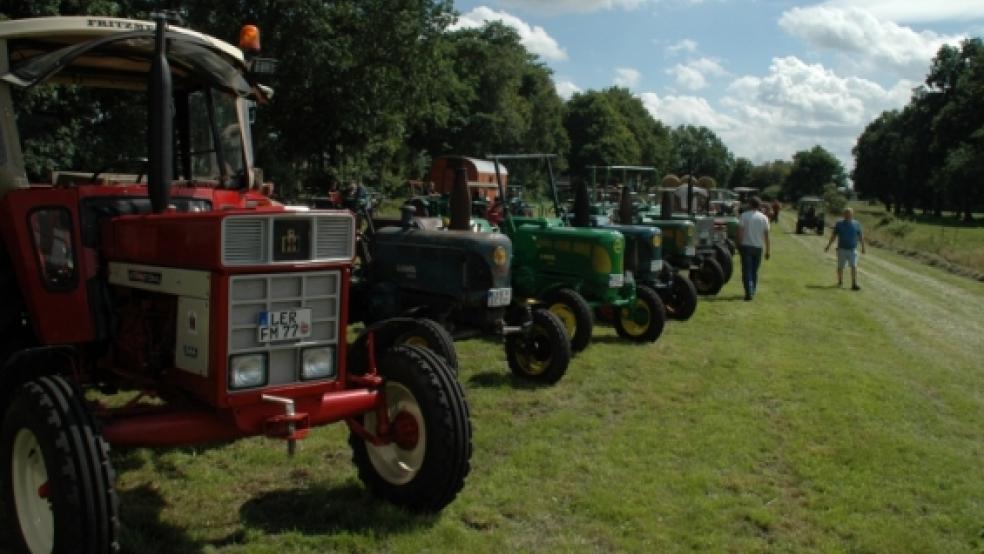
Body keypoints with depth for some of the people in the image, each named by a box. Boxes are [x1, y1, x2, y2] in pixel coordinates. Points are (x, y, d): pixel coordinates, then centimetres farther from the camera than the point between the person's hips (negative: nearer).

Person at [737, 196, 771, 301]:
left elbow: (740, 231, -10)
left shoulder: (744, 215, -5)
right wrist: (768, 250, 6)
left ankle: (749, 293, -16)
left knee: (747, 271, -3)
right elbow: (766, 234, 1)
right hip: (758, 247, 3)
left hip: (746, 246, -3)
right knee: (755, 271, 16)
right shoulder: (763, 218, 2)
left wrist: (739, 244, -2)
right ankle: (752, 292, 23)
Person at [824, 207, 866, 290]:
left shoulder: (856, 224, 3)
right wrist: (828, 245, 2)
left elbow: (861, 236, 9)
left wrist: (863, 247, 10)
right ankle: (840, 282, 28)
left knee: (854, 267, -11)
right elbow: (833, 235, 4)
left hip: (852, 250, 0)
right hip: (842, 249, 0)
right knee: (840, 267, 8)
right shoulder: (839, 224, 0)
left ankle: (854, 284, -13)